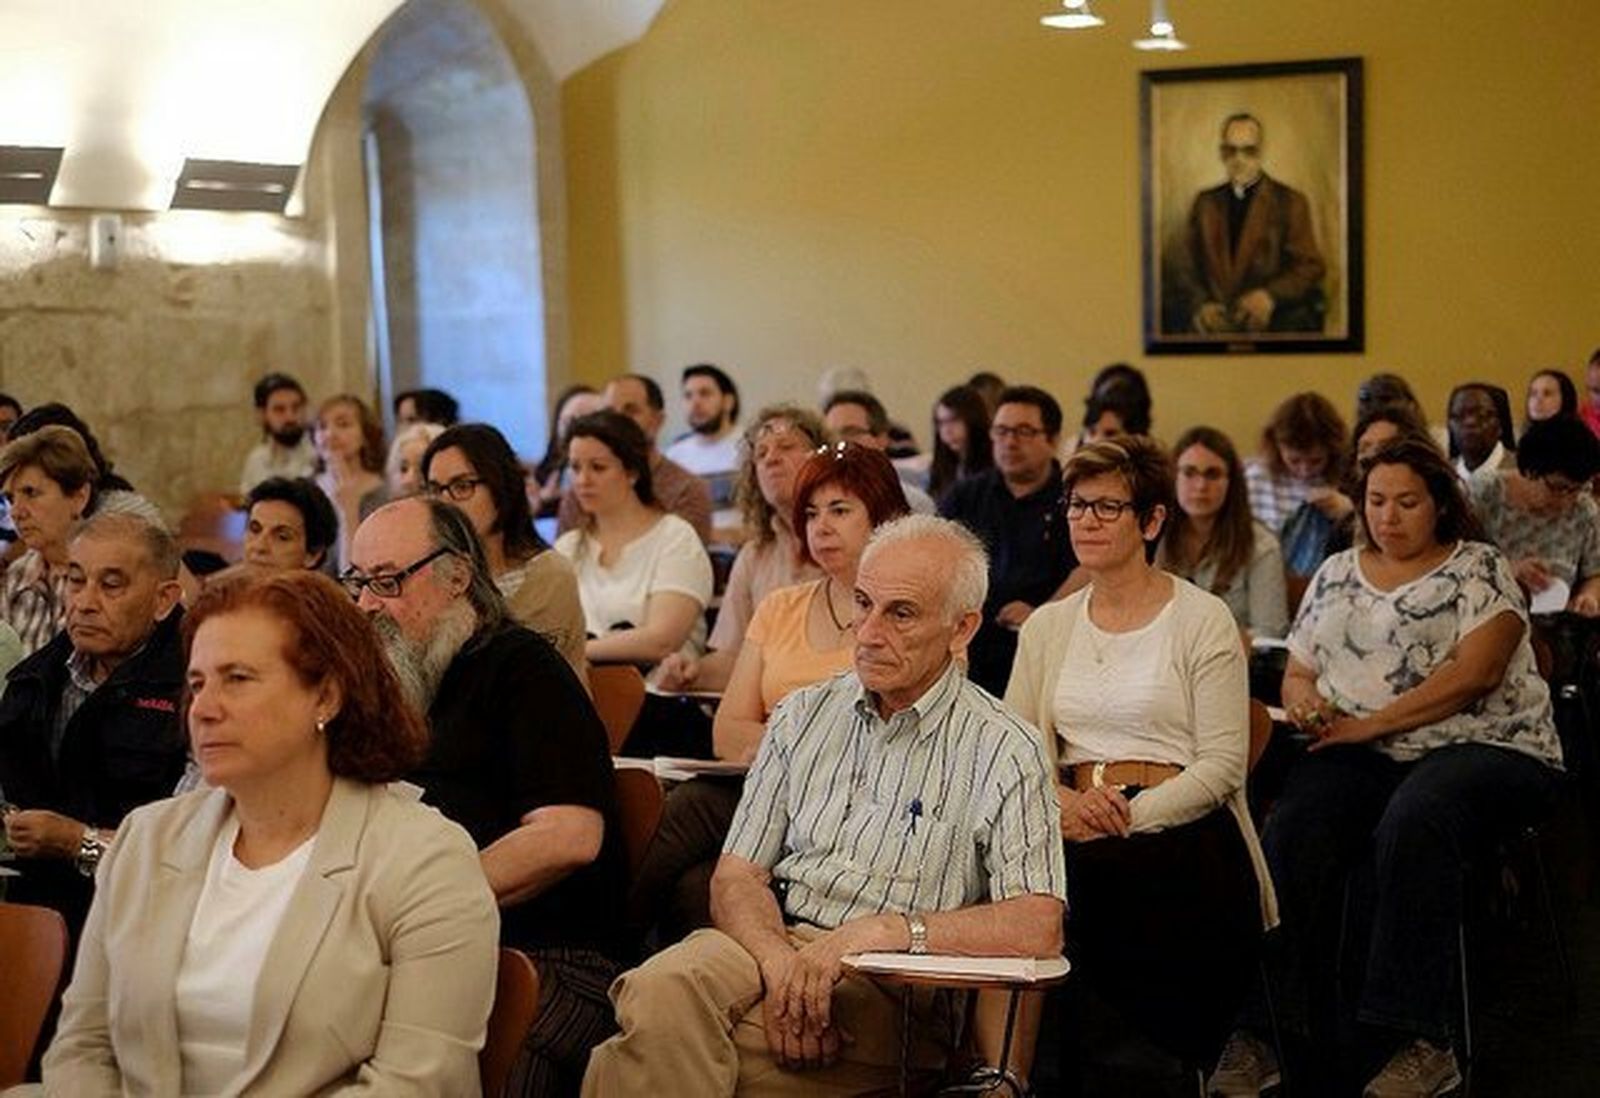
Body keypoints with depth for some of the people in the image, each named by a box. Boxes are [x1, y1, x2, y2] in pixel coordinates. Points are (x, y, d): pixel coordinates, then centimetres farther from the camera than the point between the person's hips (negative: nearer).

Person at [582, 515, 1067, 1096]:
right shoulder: (803, 715, 16)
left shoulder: (1003, 752, 1)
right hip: (773, 942, 4)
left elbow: (1038, 929, -10)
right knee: (659, 993, -32)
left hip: (893, 994, -4)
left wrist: (879, 929, -19)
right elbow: (736, 875, 10)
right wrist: (780, 961, -13)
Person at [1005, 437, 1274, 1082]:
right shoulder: (1047, 626, 15)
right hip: (1077, 861, 3)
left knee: (1172, 1049, -17)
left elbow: (1222, 764, -6)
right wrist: (1063, 801, -15)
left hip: (1185, 858, -3)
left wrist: (1131, 814, -19)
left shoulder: (1203, 620, 1)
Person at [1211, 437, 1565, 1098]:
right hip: (1361, 754, 4)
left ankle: (1420, 1043, -33)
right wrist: (1303, 702, -5)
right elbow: (1297, 672, 21)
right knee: (1290, 835, -28)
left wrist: (1368, 725, -14)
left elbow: (1474, 673, -11)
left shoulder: (1478, 569, 4)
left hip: (1482, 747, -4)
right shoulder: (1336, 574, 20)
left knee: (1413, 823, -38)